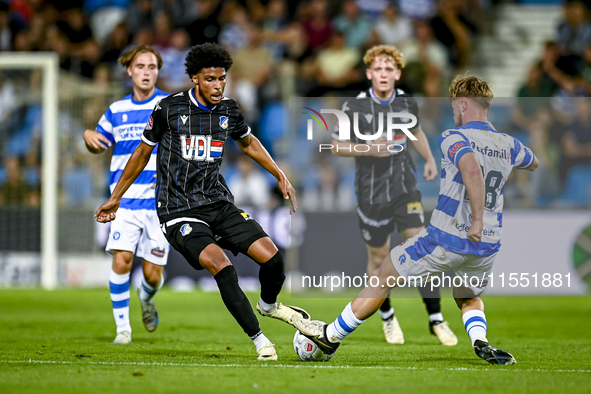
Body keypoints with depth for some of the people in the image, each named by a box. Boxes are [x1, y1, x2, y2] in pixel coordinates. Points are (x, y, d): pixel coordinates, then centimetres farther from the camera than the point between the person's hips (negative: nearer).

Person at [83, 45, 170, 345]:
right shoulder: (116, 110, 9)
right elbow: (99, 146, 21)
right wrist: (89, 137, -3)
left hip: (161, 203, -1)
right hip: (125, 200, 2)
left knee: (152, 275, -1)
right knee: (121, 260, -16)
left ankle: (146, 298, 36)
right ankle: (122, 328, -2)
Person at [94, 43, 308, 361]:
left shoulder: (229, 111, 4)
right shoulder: (169, 109, -7)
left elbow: (248, 142, 26)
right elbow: (143, 152, 7)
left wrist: (281, 177, 23)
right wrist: (115, 198, 13)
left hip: (219, 203, 5)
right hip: (179, 212, -5)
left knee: (272, 257, -10)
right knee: (221, 266, -27)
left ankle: (268, 305, 25)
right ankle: (259, 340, -15)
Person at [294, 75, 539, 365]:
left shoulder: (454, 138, -11)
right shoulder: (508, 145, 8)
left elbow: (472, 170, -32)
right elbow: (533, 163, 31)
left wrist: (477, 220, -31)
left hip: (445, 239, -5)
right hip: (487, 247, 5)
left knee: (384, 277, 11)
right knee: (469, 298, 30)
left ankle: (331, 336, 20)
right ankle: (480, 341, -2)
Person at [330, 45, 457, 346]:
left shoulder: (407, 103, 0)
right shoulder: (355, 107, -11)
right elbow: (337, 146, -5)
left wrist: (429, 159, 11)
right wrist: (369, 149, -20)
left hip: (405, 187, 2)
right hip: (372, 193, -2)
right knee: (378, 257, 8)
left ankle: (436, 320, -1)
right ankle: (387, 317, 32)